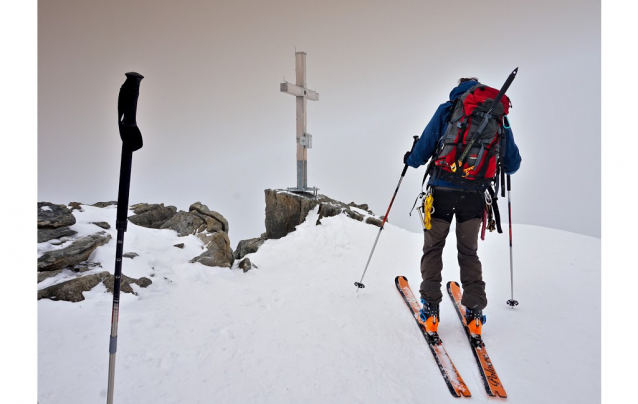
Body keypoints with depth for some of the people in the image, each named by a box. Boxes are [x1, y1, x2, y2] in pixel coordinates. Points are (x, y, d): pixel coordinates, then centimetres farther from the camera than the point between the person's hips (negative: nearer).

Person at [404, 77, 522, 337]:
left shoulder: (447, 110, 3)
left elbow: (423, 150, -1)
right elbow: (512, 165, 12)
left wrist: (411, 160, 21)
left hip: (442, 191, -2)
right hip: (474, 195, 2)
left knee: (433, 248, 13)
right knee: (469, 252, 18)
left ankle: (430, 308, 9)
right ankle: (474, 313, 14)